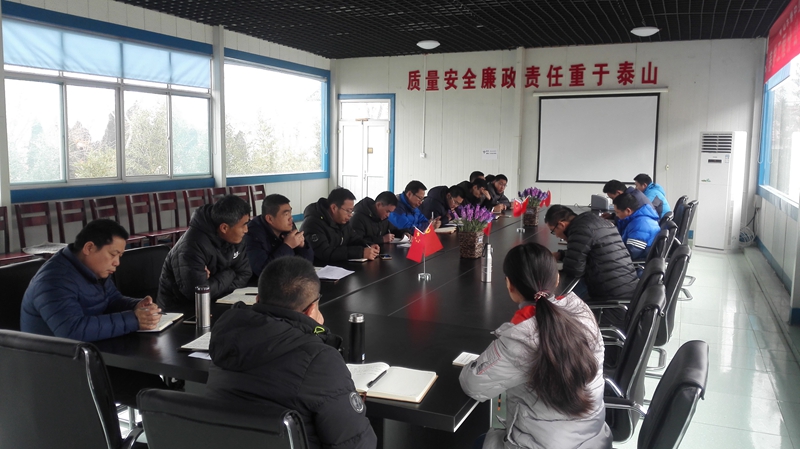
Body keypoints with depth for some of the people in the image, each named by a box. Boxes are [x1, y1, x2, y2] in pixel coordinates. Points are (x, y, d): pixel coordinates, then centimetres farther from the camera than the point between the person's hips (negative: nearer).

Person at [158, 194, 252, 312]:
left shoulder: (234, 238, -5)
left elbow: (244, 274, -1)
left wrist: (216, 287, -18)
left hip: (212, 303, 7)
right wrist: (229, 274, -17)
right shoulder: (192, 246, -28)